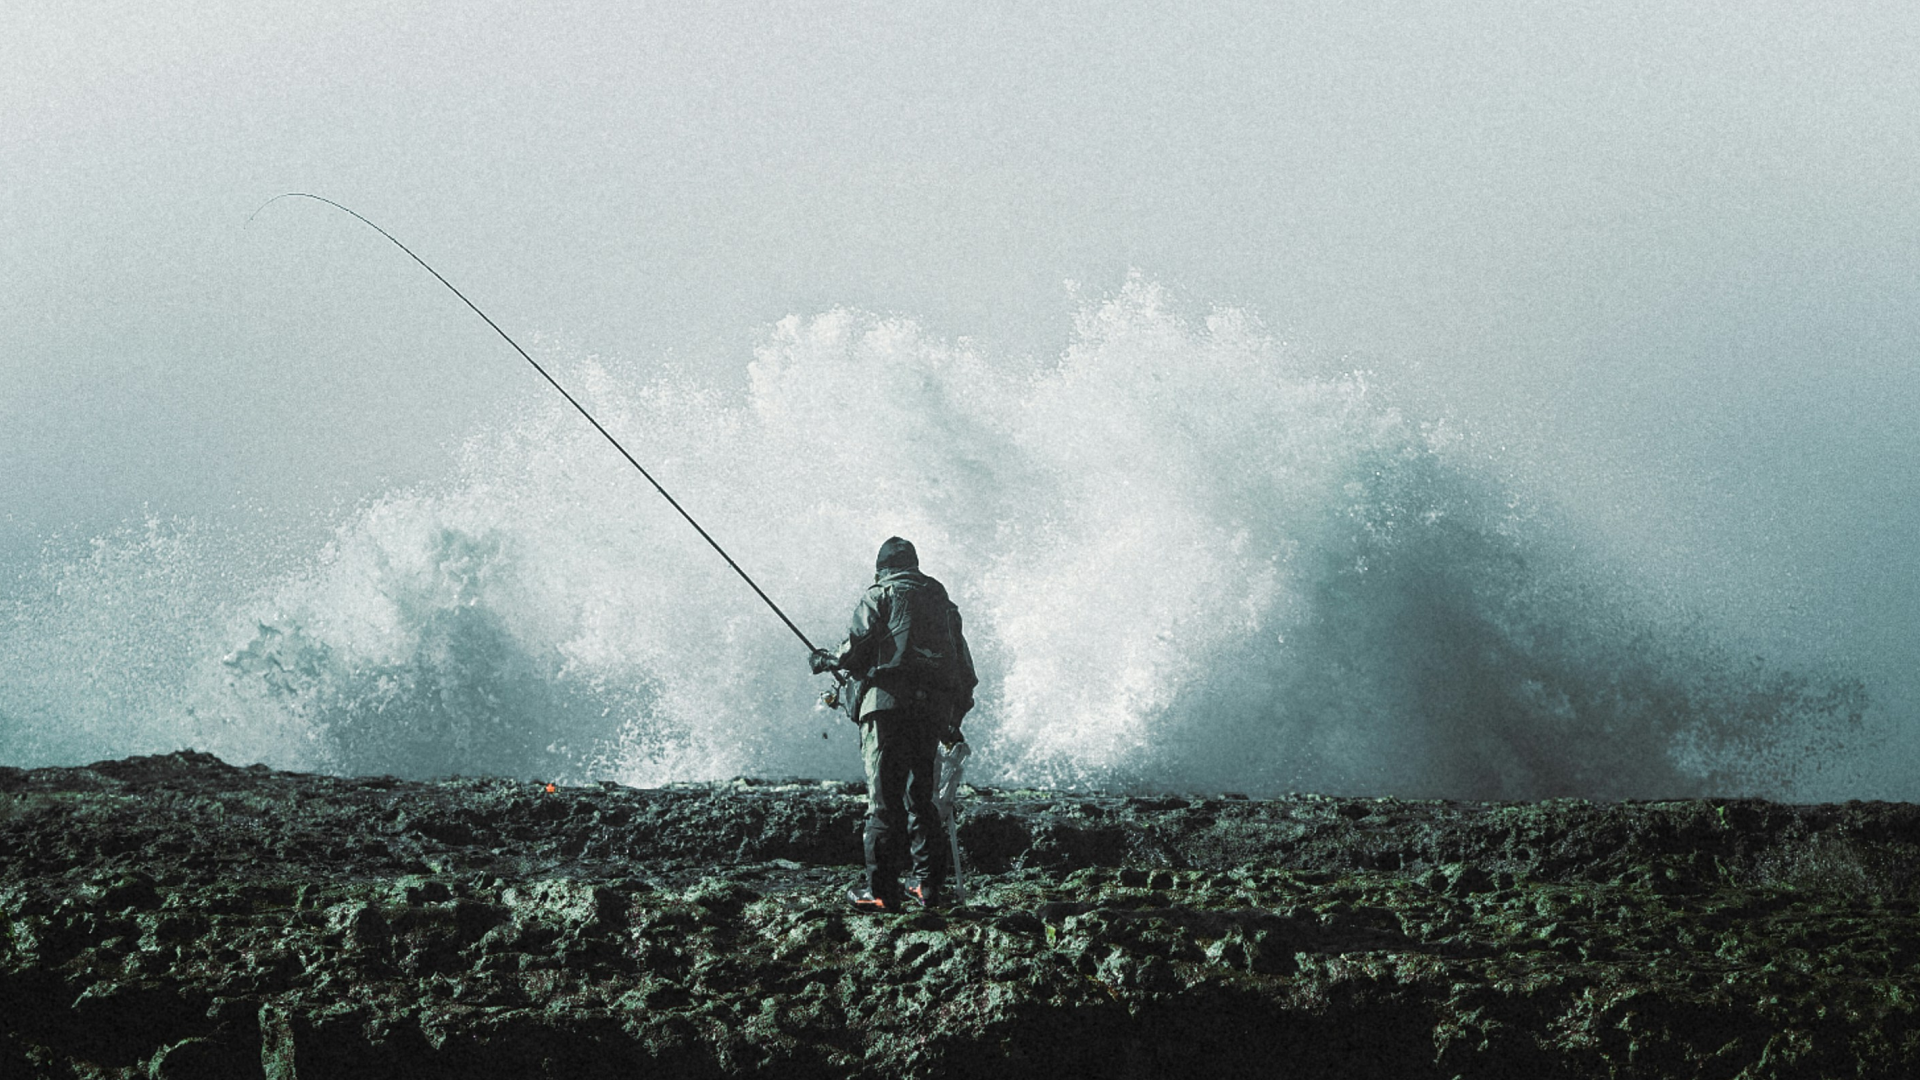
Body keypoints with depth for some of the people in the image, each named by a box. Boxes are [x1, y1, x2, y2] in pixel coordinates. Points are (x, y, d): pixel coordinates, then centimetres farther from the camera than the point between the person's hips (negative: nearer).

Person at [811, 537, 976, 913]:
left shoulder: (880, 594, 9)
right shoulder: (943, 602, 26)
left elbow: (857, 647, -4)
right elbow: (965, 672, 24)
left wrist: (828, 659, 17)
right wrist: (953, 722, 31)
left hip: (889, 702, -6)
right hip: (934, 709, 6)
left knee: (885, 801, -7)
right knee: (921, 798, 14)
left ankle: (882, 891, -10)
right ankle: (929, 886, 13)